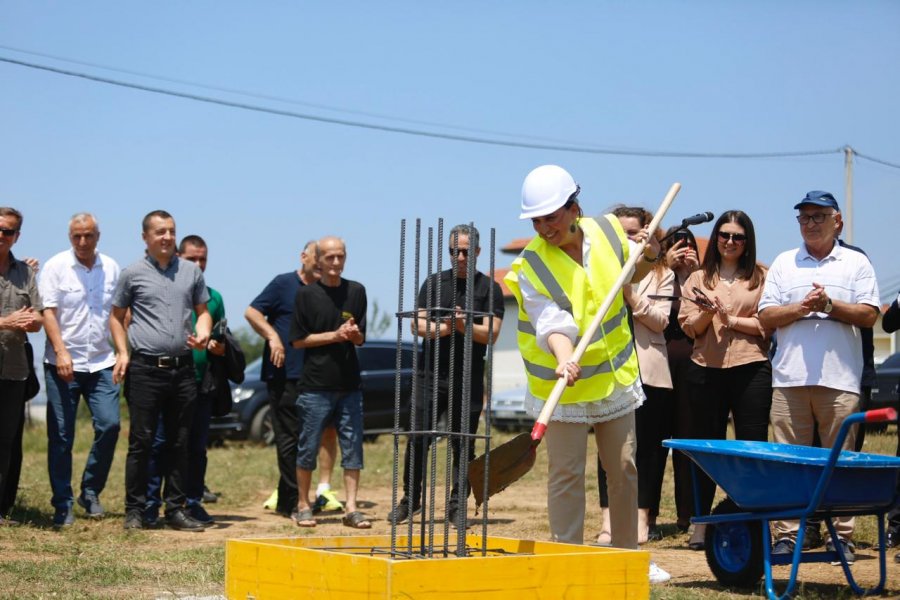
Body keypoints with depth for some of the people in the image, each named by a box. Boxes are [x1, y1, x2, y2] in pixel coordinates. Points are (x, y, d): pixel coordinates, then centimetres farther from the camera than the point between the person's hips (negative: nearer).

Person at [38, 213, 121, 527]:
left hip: (102, 362, 3)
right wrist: (61, 352, -16)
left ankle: (90, 491, 10)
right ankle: (63, 505, 9)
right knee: (61, 436, 0)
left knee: (109, 424, -9)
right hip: (63, 363, -3)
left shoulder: (111, 268, 9)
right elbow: (48, 311, -6)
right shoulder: (55, 267, -2)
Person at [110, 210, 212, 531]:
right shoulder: (133, 273, 3)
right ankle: (135, 510, 5)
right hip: (145, 368, -3)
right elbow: (116, 316, 10)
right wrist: (122, 353, -3)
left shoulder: (191, 272, 10)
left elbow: (202, 310, 18)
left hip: (182, 368, 3)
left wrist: (203, 333, -3)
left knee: (179, 443, 7)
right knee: (141, 442, -2)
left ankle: (176, 509, 14)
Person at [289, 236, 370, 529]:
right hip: (315, 385, -3)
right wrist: (336, 335, -11)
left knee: (353, 449, 0)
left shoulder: (356, 291, 9)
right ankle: (303, 506, 16)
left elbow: (361, 339, 12)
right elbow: (298, 340, -2)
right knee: (308, 448, 3)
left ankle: (351, 509, 4)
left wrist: (354, 334, -12)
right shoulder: (307, 294, 0)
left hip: (349, 384, 3)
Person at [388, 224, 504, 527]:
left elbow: (491, 334, -4)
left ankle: (457, 506, 9)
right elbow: (418, 325, 3)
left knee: (463, 445, 1)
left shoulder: (489, 288, 4)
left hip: (468, 380, -1)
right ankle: (410, 499, 13)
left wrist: (464, 326, -20)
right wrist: (444, 328, -14)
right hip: (430, 374, 1)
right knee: (418, 440, 0)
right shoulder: (434, 283, 11)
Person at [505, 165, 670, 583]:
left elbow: (631, 275, 16)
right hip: (563, 387, -4)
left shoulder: (608, 231, -5)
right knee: (566, 474, -2)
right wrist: (565, 359, -46)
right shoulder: (531, 267, -17)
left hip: (616, 377, 4)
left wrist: (649, 257, -4)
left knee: (624, 469, 12)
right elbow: (553, 324, -28)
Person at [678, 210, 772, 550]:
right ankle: (701, 523, 13)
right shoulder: (699, 279, 13)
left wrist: (730, 320, -10)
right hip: (706, 369, 2)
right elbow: (689, 326, 7)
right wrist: (708, 313, -12)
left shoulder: (761, 277, 6)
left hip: (750, 369, -2)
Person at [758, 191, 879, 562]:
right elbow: (766, 317, 9)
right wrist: (800, 308, -7)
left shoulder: (856, 264, 11)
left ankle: (841, 535, 3)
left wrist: (829, 304, -10)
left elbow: (869, 315, 2)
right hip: (790, 377, 2)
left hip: (839, 378, -1)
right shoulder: (784, 263, 17)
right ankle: (786, 534, 2)